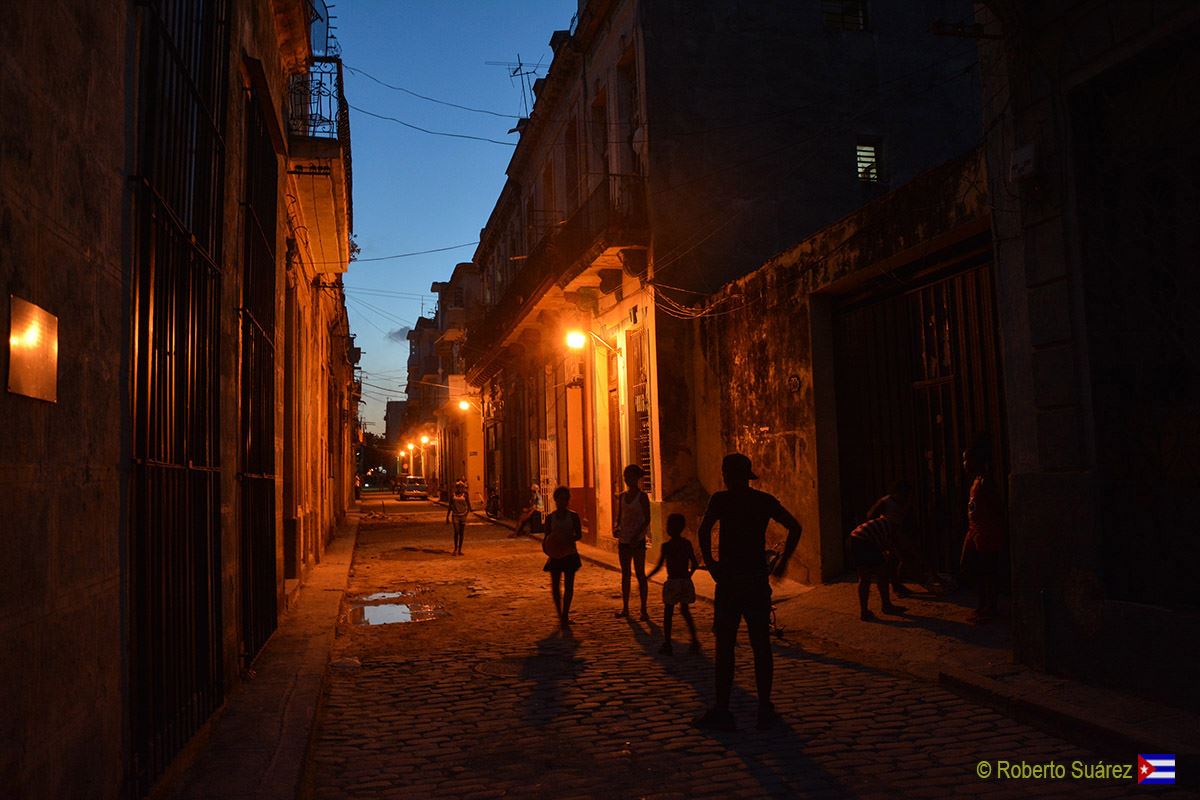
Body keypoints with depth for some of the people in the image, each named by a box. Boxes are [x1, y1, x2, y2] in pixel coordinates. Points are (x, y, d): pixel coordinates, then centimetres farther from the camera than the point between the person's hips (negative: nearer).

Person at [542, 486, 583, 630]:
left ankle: (565, 616, 9)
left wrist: (569, 538, -20)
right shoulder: (550, 518, 2)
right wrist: (546, 547, -16)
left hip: (569, 554, -1)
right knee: (555, 585, -1)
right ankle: (560, 614, 18)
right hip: (555, 555, 1)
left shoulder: (573, 516, 0)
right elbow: (547, 537, 4)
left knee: (568, 585, 0)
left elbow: (579, 535, 0)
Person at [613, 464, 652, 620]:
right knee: (625, 574, 10)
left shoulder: (642, 497, -7)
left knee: (640, 574, -3)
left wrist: (637, 534, -21)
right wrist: (617, 528, -5)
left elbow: (647, 520, -10)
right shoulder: (622, 496, 9)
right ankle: (625, 608, 18)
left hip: (638, 540, -6)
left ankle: (644, 610, 2)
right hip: (623, 540, 6)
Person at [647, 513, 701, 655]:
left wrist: (646, 578, 0)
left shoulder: (666, 546, -10)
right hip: (686, 581, 5)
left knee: (668, 613, 6)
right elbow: (694, 564, 5)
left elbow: (658, 567, -11)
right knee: (685, 611, 21)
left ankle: (667, 645, 6)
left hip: (672, 582, -4)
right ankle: (694, 640, 17)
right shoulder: (687, 544, 2)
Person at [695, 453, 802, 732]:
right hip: (758, 578, 4)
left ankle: (722, 711, 6)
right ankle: (765, 709, 12)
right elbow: (795, 528, 6)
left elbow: (704, 530, -19)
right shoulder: (766, 500, 7)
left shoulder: (721, 499, -5)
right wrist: (782, 562, 9)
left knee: (725, 646, 3)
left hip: (729, 578, -4)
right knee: (761, 646, 9)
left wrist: (708, 561, -7)